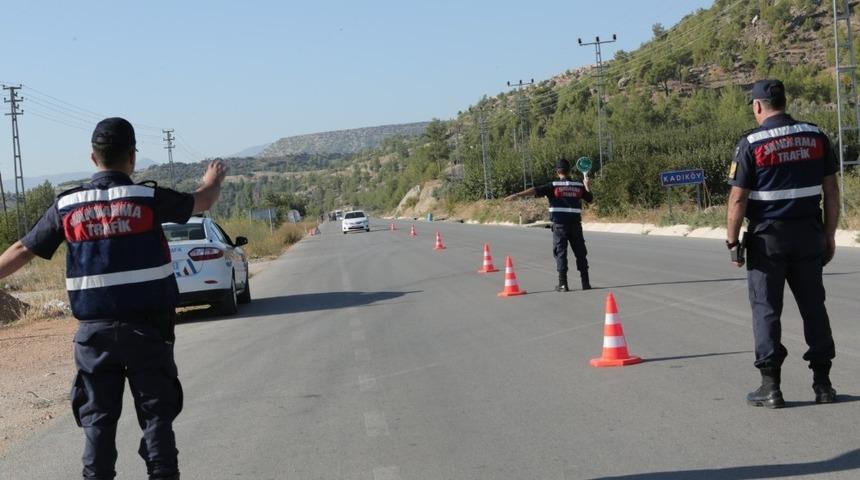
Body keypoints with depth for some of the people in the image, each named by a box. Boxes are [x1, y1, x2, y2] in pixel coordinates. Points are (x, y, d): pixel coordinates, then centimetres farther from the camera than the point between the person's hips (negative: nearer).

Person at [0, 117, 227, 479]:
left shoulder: (67, 206, 1)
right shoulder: (148, 198, -6)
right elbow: (201, 202, 11)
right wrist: (213, 180, 33)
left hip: (94, 331, 2)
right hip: (146, 328, -2)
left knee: (97, 419, 9)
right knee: (156, 415, 5)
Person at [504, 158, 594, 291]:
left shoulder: (554, 186, -5)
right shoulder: (579, 186, 6)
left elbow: (536, 190, -16)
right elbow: (590, 198, 20)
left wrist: (518, 195, -21)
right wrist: (586, 185, 34)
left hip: (560, 224, -3)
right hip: (576, 224, 3)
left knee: (561, 252, 1)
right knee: (580, 253, 11)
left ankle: (563, 284, -3)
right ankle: (585, 283, 12)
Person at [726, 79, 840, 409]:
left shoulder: (751, 143, -8)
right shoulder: (816, 136, 4)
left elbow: (738, 198, -10)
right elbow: (831, 190, 5)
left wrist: (732, 240, -2)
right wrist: (829, 234, 12)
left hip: (767, 237, -4)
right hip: (809, 236, 4)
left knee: (766, 310, 4)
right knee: (813, 307, 12)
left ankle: (770, 386, 4)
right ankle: (822, 383, 15)